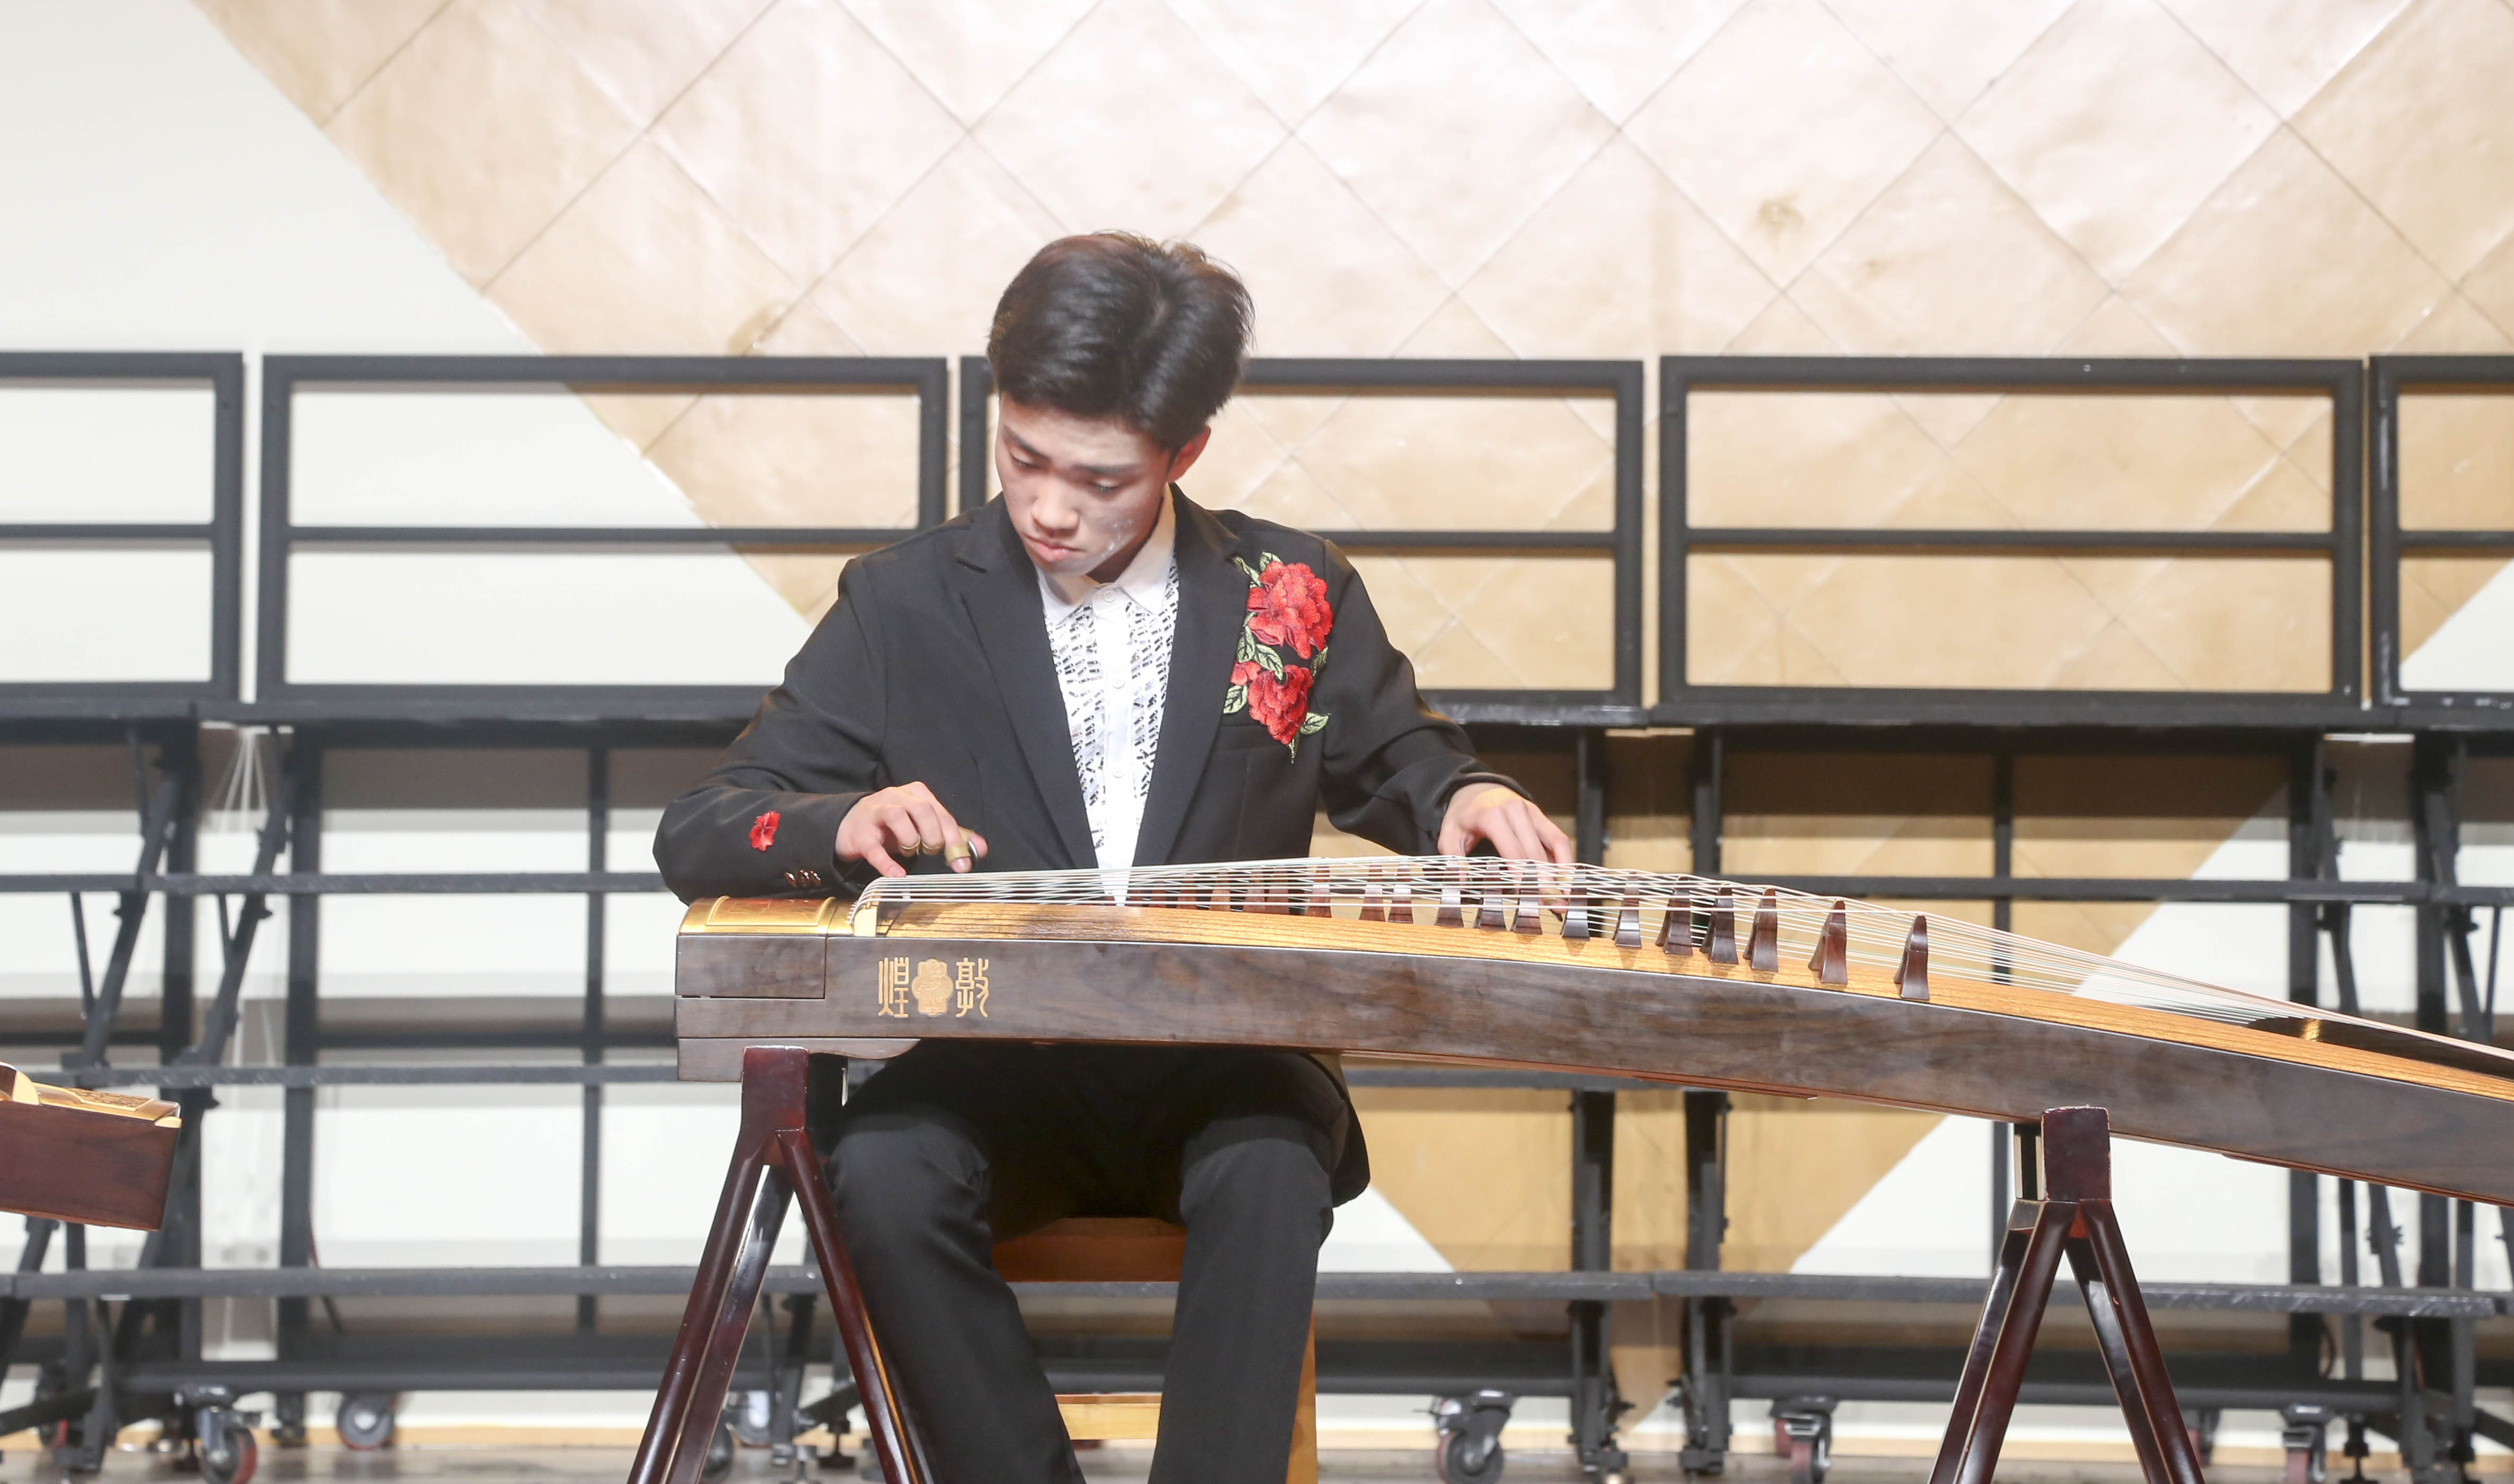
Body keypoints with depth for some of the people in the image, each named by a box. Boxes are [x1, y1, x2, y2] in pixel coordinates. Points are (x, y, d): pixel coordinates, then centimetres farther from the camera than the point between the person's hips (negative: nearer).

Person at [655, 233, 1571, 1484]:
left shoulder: (1293, 596, 5)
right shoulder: (907, 605, 2)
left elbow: (1396, 760, 21)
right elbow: (698, 835, 2)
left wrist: (1461, 797, -6)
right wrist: (845, 824, -21)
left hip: (1223, 1070, 0)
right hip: (998, 1072, 0)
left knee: (1271, 1171, -34)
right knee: (885, 1178, -32)